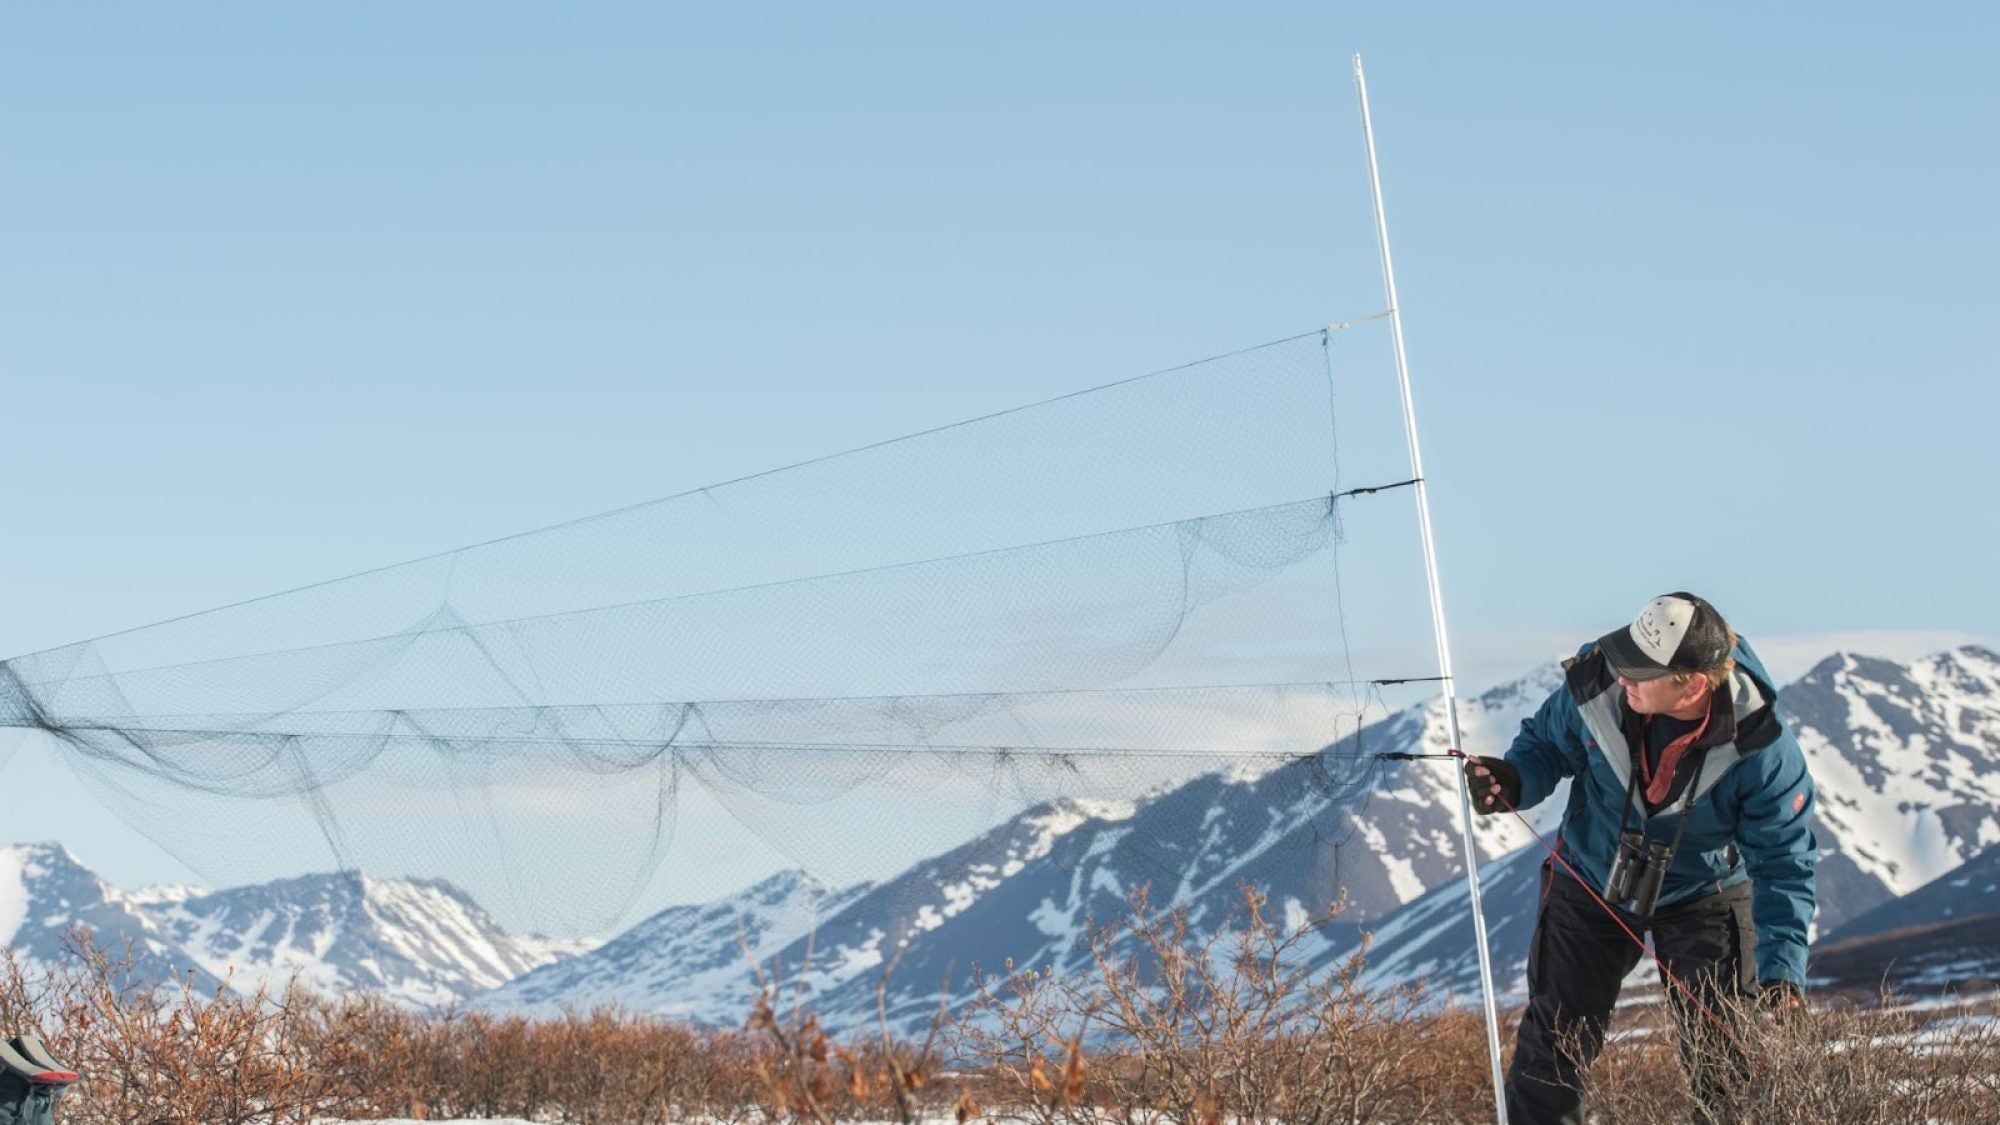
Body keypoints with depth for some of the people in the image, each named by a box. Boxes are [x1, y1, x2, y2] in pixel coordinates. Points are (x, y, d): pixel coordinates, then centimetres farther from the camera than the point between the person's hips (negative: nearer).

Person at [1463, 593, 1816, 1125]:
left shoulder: (1762, 749, -30)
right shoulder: (1596, 686, -25)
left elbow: (1782, 864, -23)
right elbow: (1547, 742, -4)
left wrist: (1781, 971, -32)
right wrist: (1515, 779, -28)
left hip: (1702, 897, -2)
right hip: (1592, 882, 2)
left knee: (1724, 1059, -1)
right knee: (1553, 1042, 10)